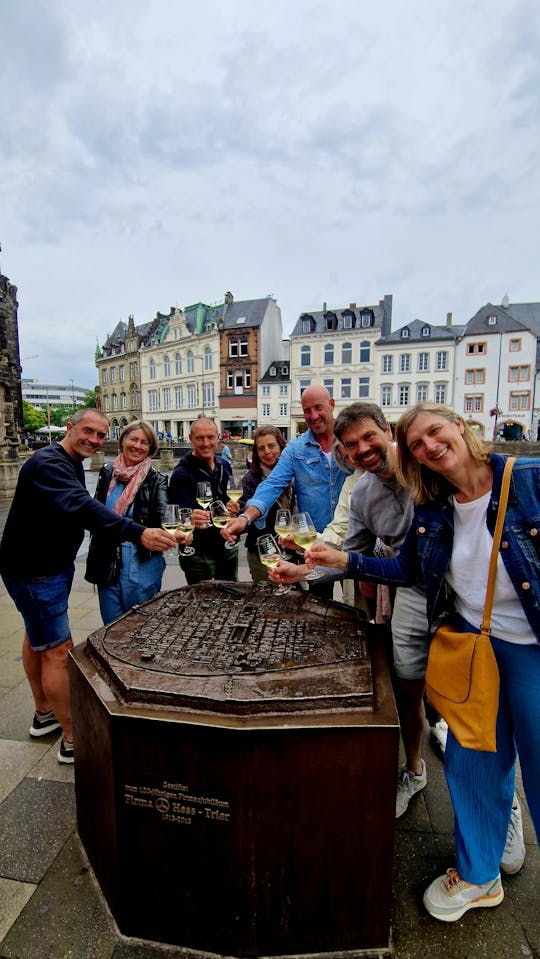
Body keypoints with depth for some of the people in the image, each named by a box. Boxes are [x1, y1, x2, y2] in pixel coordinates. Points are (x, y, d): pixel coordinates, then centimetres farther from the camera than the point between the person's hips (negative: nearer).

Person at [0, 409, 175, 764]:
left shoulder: (72, 465, 7)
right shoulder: (48, 464, -26)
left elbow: (82, 507, 11)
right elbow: (81, 508, -43)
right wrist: (138, 532, -53)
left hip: (51, 565, 11)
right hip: (33, 571, -11)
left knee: (36, 637, 23)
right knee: (59, 651, -3)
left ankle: (44, 714, 42)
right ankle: (73, 740, 12)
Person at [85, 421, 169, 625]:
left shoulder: (156, 480, -7)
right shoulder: (107, 473, 4)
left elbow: (161, 517, -21)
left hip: (143, 564, -3)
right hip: (107, 563, 4)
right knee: (111, 625, 16)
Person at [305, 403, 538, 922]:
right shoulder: (431, 510, -4)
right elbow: (406, 569, 6)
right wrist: (345, 560, -2)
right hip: (471, 645, 4)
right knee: (473, 758, 18)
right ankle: (478, 874, 44)